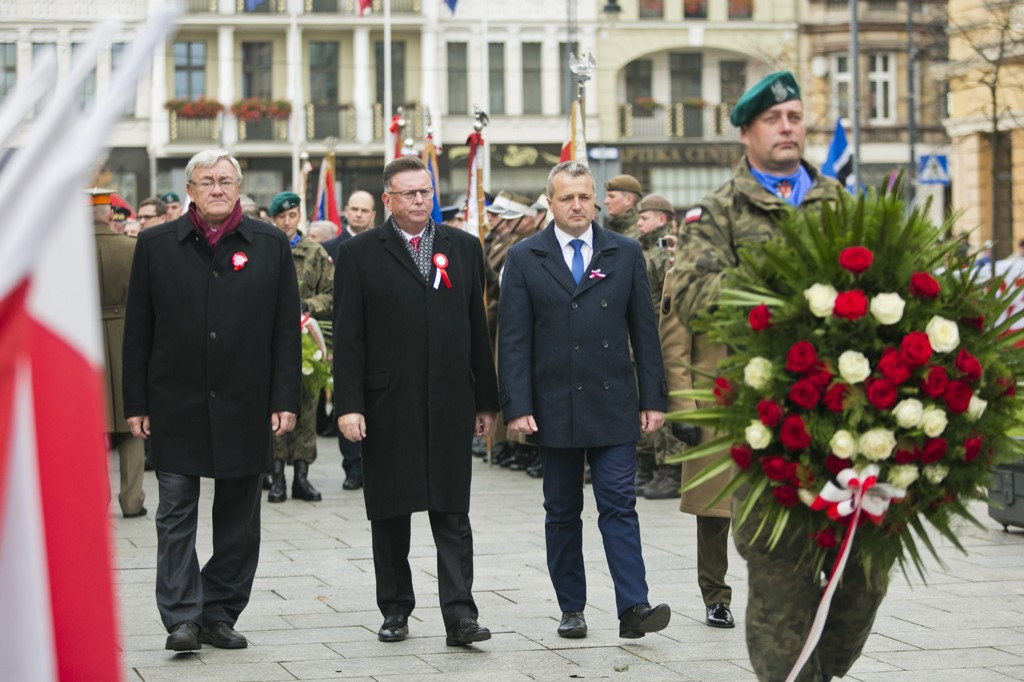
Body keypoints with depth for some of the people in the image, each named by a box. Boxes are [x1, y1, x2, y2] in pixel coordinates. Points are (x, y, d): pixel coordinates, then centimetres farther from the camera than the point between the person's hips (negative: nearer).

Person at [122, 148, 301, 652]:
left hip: (244, 404, 1)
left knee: (238, 519, 7)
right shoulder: (156, 245, 3)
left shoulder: (270, 246, 4)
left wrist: (285, 400, -3)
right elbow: (138, 331, 3)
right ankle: (182, 619, -1)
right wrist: (136, 403, -1)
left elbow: (286, 330, 3)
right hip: (176, 404, -1)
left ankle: (220, 615, 16)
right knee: (176, 515, -3)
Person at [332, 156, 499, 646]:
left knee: (453, 514, -2)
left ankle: (460, 615, -5)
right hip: (386, 404, -1)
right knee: (389, 513, 7)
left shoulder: (464, 248, 10)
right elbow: (347, 336, -2)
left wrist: (486, 400, 9)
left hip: (449, 403, 1)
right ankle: (395, 610, 18)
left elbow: (477, 327, 11)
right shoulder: (359, 254, 1)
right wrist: (348, 405, -10)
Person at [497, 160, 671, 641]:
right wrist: (517, 406, -9)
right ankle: (571, 609, 16)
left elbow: (644, 330, 7)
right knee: (562, 512, 8)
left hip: (613, 406, 0)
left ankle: (633, 608, -11)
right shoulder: (524, 259, 2)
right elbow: (513, 340, -1)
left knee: (619, 505, -6)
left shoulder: (626, 254, 6)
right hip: (554, 408, 0)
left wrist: (653, 399, 2)